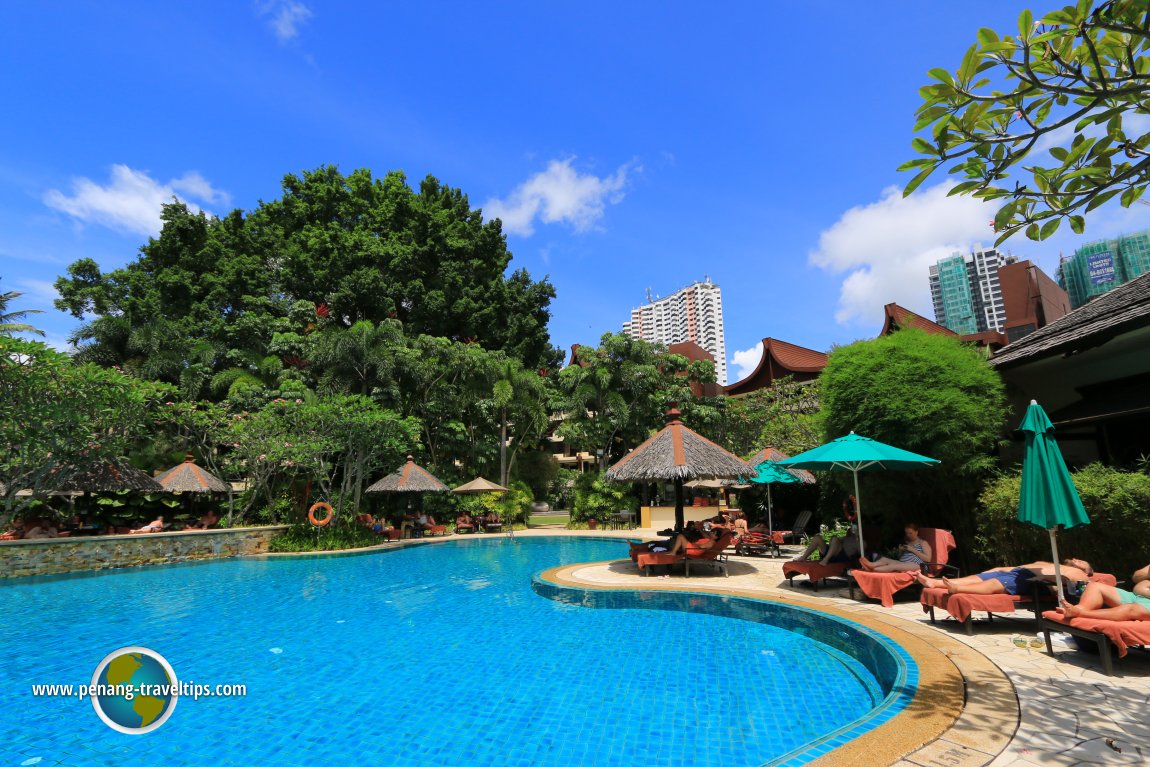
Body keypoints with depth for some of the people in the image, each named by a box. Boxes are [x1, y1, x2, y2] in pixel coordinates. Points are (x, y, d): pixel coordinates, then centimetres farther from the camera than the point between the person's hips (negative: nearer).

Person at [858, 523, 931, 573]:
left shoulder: (923, 543, 10)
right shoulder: (906, 542, 26)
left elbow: (928, 559, -4)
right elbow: (899, 557, 28)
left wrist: (913, 550, -8)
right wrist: (900, 550, 7)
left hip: (916, 565, -6)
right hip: (902, 564, 6)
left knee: (894, 565, -35)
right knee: (884, 559, -24)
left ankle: (872, 569, -56)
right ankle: (870, 565, -55)